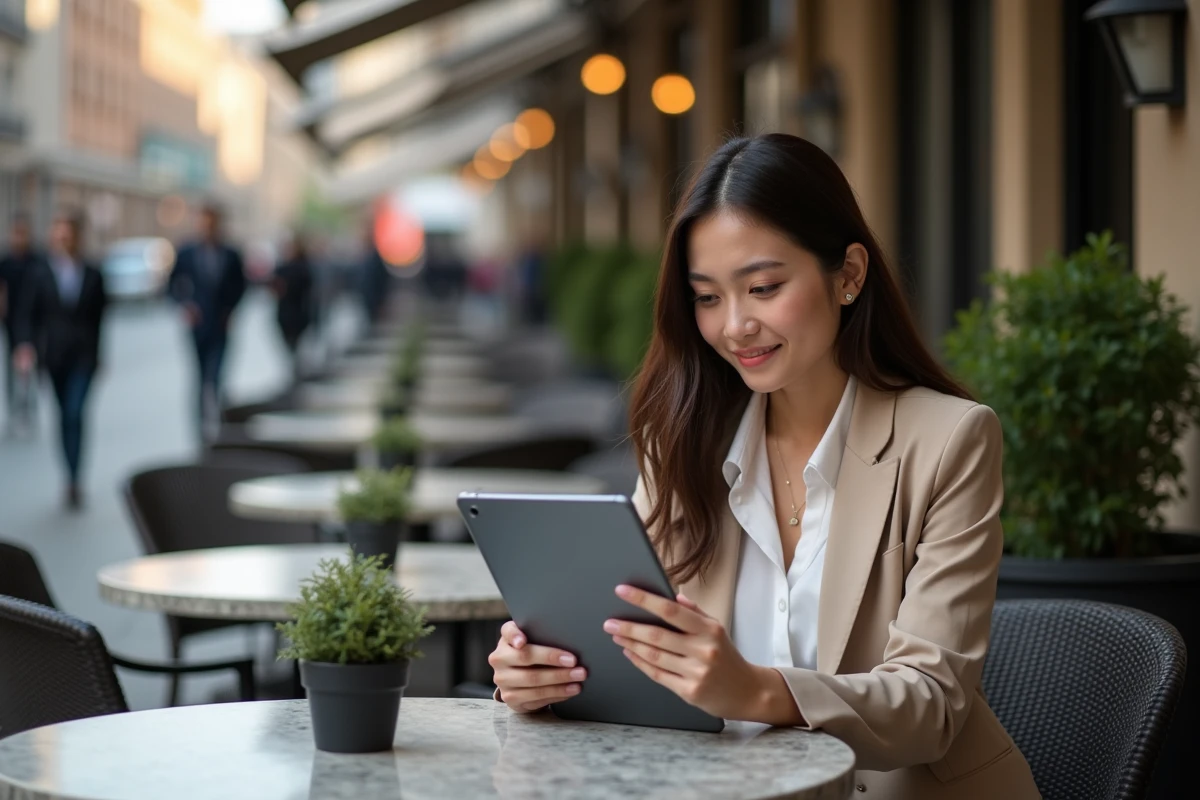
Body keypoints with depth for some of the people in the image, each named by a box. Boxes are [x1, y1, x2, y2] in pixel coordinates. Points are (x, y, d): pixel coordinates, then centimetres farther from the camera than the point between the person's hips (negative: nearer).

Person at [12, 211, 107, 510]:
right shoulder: (39, 274, 2)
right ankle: (73, 479, 24)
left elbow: (100, 317, 8)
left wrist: (98, 354, 9)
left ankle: (73, 480, -13)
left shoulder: (93, 276, 2)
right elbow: (27, 314, 0)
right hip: (54, 354, 2)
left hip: (84, 354, -2)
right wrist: (26, 345, -14)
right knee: (65, 415, 12)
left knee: (75, 413, -13)